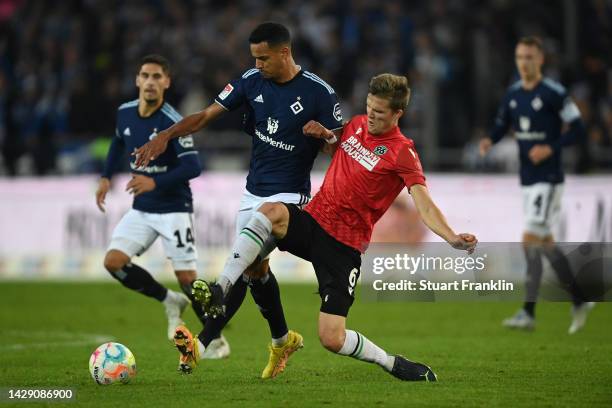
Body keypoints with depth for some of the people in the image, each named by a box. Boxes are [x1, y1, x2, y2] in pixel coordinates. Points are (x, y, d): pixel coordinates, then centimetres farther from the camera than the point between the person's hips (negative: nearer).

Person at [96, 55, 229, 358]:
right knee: (113, 262, -10)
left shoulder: (172, 122, -20)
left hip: (174, 210, -6)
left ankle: (216, 340, 12)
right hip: (141, 209, 6)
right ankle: (169, 300, 11)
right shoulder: (125, 113, 0)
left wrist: (155, 182, -36)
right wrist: (106, 177, 15)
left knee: (187, 278, -7)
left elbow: (193, 166, -26)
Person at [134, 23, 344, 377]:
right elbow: (206, 116, -2)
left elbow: (339, 148, -5)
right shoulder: (252, 81, -1)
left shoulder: (318, 93, -13)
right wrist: (166, 136, -15)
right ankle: (283, 341, 33)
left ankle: (201, 345, -20)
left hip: (288, 195, -6)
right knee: (255, 267, 12)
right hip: (254, 192, 6)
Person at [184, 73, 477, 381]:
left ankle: (393, 364, 14)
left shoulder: (402, 153, -10)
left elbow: (425, 207, -20)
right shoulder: (356, 125, 9)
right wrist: (323, 134, 8)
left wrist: (452, 238, -38)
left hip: (344, 247, -5)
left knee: (332, 339, -13)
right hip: (312, 220, 5)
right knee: (271, 211, -31)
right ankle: (219, 291, -33)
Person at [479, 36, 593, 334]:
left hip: (548, 180, -8)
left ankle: (528, 313, -14)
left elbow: (577, 129, -8)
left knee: (531, 239, -15)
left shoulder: (554, 94, -12)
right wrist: (490, 141, -5)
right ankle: (579, 302, 26)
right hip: (527, 180, 8)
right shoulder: (513, 93, 8)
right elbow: (501, 125, 16)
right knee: (545, 244, 12)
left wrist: (551, 148, -20)